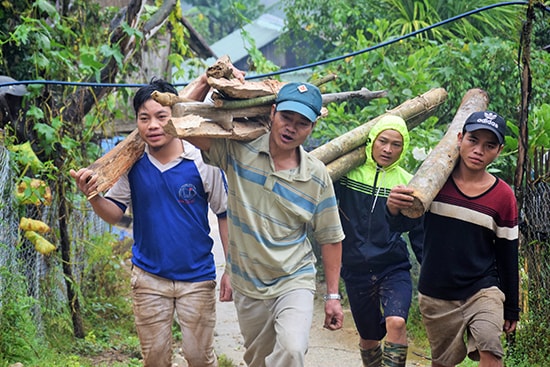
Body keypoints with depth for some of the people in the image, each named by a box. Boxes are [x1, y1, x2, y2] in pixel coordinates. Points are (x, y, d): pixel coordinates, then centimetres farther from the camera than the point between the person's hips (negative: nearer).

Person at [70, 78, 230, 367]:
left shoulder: (203, 162, -12)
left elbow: (225, 215, -3)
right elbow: (114, 214, 0)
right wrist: (93, 196, -22)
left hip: (197, 278, -2)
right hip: (149, 277, 2)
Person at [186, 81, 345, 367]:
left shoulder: (317, 177, -6)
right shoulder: (238, 150, -7)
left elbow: (330, 238, 2)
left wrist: (333, 296, 1)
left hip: (294, 282, -2)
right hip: (247, 286, 2)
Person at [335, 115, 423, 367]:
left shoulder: (407, 183, 1)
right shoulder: (348, 173, -1)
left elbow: (419, 234, 6)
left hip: (394, 268, -1)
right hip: (355, 270, 1)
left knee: (396, 322, -26)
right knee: (368, 338, 11)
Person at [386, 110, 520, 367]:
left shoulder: (503, 196, -3)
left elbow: (508, 256, 5)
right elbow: (400, 225, -10)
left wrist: (512, 309, 9)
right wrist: (394, 208, -35)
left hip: (482, 291, -1)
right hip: (435, 295, 1)